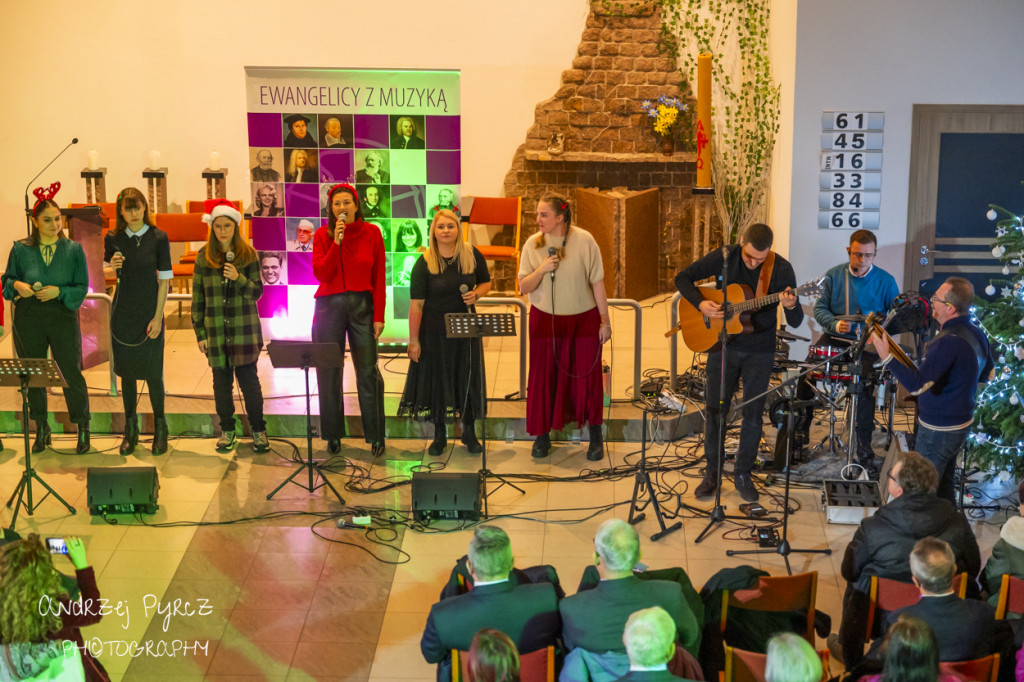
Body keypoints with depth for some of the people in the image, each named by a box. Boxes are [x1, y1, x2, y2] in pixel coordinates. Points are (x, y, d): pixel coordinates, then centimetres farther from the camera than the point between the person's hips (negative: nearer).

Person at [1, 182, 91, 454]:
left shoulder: (73, 250, -1)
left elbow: (82, 288, 0)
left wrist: (59, 291, -17)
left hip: (63, 317, -1)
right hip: (29, 319, 2)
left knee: (71, 374, -3)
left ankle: (83, 429, 12)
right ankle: (41, 429, 24)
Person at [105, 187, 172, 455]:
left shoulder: (158, 237, -6)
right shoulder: (113, 239, 2)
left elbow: (164, 279, -5)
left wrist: (158, 317, -10)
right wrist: (112, 266, -11)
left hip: (149, 313, -3)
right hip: (122, 313, 3)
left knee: (152, 373, 0)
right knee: (126, 372, 8)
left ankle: (160, 428, 15)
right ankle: (130, 430, 19)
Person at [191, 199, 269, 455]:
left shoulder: (248, 254, 1)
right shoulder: (203, 257, 5)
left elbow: (257, 292, 1)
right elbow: (197, 297, 7)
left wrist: (238, 278, -18)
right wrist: (200, 333, 4)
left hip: (244, 329, -2)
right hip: (215, 330, 2)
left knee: (248, 378, -2)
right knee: (221, 380, 6)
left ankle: (258, 430, 11)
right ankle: (227, 431, 19)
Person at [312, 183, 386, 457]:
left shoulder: (371, 233, 1)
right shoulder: (323, 235, 1)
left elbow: (379, 277, 1)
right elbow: (321, 274, -10)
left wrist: (379, 316, -4)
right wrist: (337, 241, -18)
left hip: (362, 305, 0)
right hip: (329, 305, 1)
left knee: (368, 372, -2)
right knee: (329, 372, 3)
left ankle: (376, 436, 8)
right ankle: (333, 436, 15)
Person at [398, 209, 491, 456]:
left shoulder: (472, 255, -4)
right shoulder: (424, 263, -12)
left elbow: (486, 282, 11)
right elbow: (416, 304, -12)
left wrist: (476, 294, -12)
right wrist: (413, 340, -14)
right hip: (434, 327, -2)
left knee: (468, 377, 8)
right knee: (436, 377, 7)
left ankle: (469, 432, 26)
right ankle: (439, 436, 22)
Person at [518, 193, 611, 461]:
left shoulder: (584, 241, -10)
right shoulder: (533, 244, -4)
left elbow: (597, 283, -5)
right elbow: (523, 287, -2)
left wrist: (605, 321, -4)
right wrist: (541, 270, -20)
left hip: (583, 319, -2)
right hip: (545, 319, 2)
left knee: (587, 375, 3)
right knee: (544, 376, 5)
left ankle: (595, 437, 17)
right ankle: (542, 435, 20)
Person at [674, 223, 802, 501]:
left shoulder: (781, 269, -11)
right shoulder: (724, 257, -9)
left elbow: (796, 322, -9)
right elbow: (683, 278, -2)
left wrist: (790, 306, -33)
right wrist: (700, 303, -18)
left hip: (760, 351, 0)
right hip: (723, 345, 1)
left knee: (753, 414, 5)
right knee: (715, 410, 6)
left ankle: (743, 474, 22)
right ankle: (711, 473, 21)